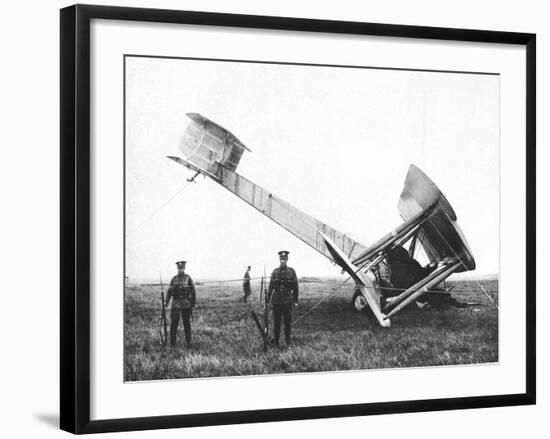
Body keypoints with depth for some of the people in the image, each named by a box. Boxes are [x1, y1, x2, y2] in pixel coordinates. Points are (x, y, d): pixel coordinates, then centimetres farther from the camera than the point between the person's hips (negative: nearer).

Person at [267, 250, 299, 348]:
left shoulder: (291, 271, 2)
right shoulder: (275, 272, 4)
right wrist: (268, 300, 2)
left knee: (287, 321, 1)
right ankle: (276, 342, 12)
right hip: (276, 300, 1)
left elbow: (295, 287, 6)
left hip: (287, 300, -1)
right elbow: (270, 287, 6)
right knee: (276, 322, 4)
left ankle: (288, 342, 11)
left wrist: (295, 301, 4)